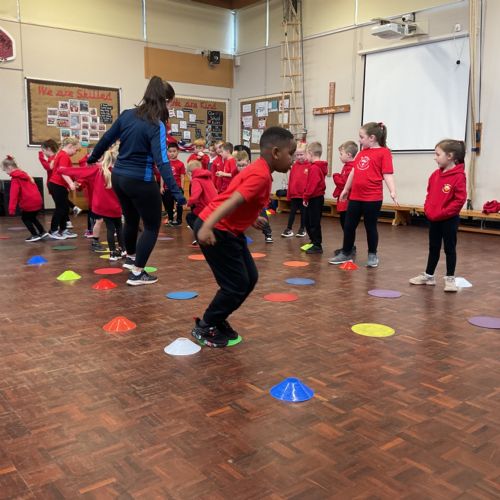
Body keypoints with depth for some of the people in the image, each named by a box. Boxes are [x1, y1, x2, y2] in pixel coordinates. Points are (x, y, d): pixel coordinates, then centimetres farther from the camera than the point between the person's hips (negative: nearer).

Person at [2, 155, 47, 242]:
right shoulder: (24, 174, 16)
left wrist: (11, 209, -21)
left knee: (25, 218, 10)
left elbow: (14, 194, -19)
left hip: (29, 202, -8)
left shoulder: (15, 179, -11)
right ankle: (43, 232, 22)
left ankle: (35, 235, 9)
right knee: (31, 217, 24)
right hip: (38, 200, 8)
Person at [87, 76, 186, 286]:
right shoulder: (157, 125, -17)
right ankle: (137, 273, 11)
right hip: (140, 181, -7)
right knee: (152, 226, 9)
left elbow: (106, 139, 12)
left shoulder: (127, 114, 3)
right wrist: (176, 192, -30)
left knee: (131, 219, 28)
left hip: (118, 177, 7)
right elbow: (161, 161, -26)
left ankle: (130, 257, 50)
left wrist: (93, 157, 29)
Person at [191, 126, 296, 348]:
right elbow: (233, 201, -34)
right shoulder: (261, 176, -20)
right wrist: (207, 226, -44)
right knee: (236, 284, -4)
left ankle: (218, 320, 27)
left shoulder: (258, 170, 10)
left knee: (250, 278, 13)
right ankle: (205, 328, 13)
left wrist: (252, 218, 41)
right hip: (215, 231, -10)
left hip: (230, 230, 10)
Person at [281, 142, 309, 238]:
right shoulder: (294, 166, 3)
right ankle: (289, 229, 15)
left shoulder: (309, 166, -11)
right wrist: (289, 193, 5)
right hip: (294, 194, 4)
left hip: (304, 194, -3)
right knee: (292, 212, 9)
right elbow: (290, 180, 5)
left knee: (303, 212, 11)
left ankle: (302, 229, 23)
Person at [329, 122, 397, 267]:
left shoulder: (384, 152, -8)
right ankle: (346, 253, 25)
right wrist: (346, 189, 26)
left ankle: (372, 255, 20)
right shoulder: (362, 152, 13)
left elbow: (388, 174, -14)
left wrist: (393, 192, -26)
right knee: (348, 225, 11)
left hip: (373, 198, -7)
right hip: (355, 196, 7)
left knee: (370, 226, 5)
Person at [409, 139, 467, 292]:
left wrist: (442, 212, -18)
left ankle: (450, 279, 15)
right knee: (433, 248, 16)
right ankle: (428, 275, 26)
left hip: (449, 220, -6)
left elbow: (460, 200, -18)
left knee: (449, 248, 5)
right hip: (433, 219, 7)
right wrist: (427, 210, 1)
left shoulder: (459, 176, -16)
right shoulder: (435, 175, 5)